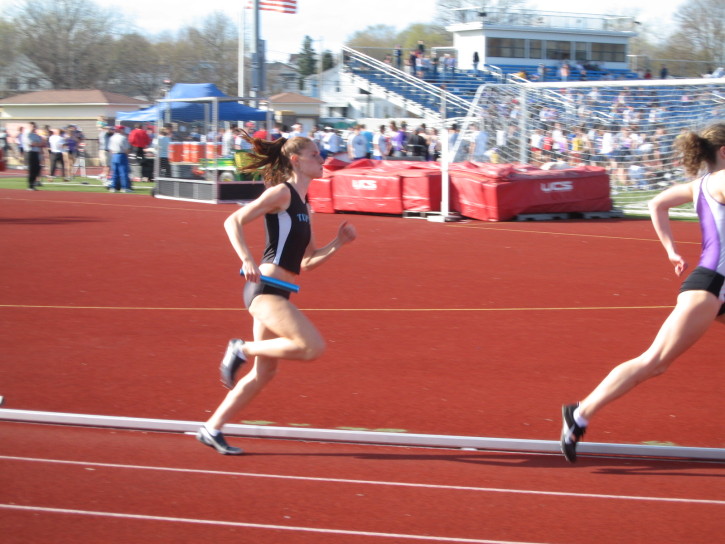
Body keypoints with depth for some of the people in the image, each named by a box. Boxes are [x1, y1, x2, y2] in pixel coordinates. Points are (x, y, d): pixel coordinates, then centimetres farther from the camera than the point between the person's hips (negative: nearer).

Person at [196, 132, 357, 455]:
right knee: (313, 347, -20)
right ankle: (243, 350, -4)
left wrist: (339, 243, 9)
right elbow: (233, 221, -12)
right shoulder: (281, 192, -6)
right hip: (265, 288, -9)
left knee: (264, 372, 10)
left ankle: (212, 429, 19)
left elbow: (307, 263, 22)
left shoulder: (302, 206, 19)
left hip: (276, 294, 9)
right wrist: (247, 260, -24)